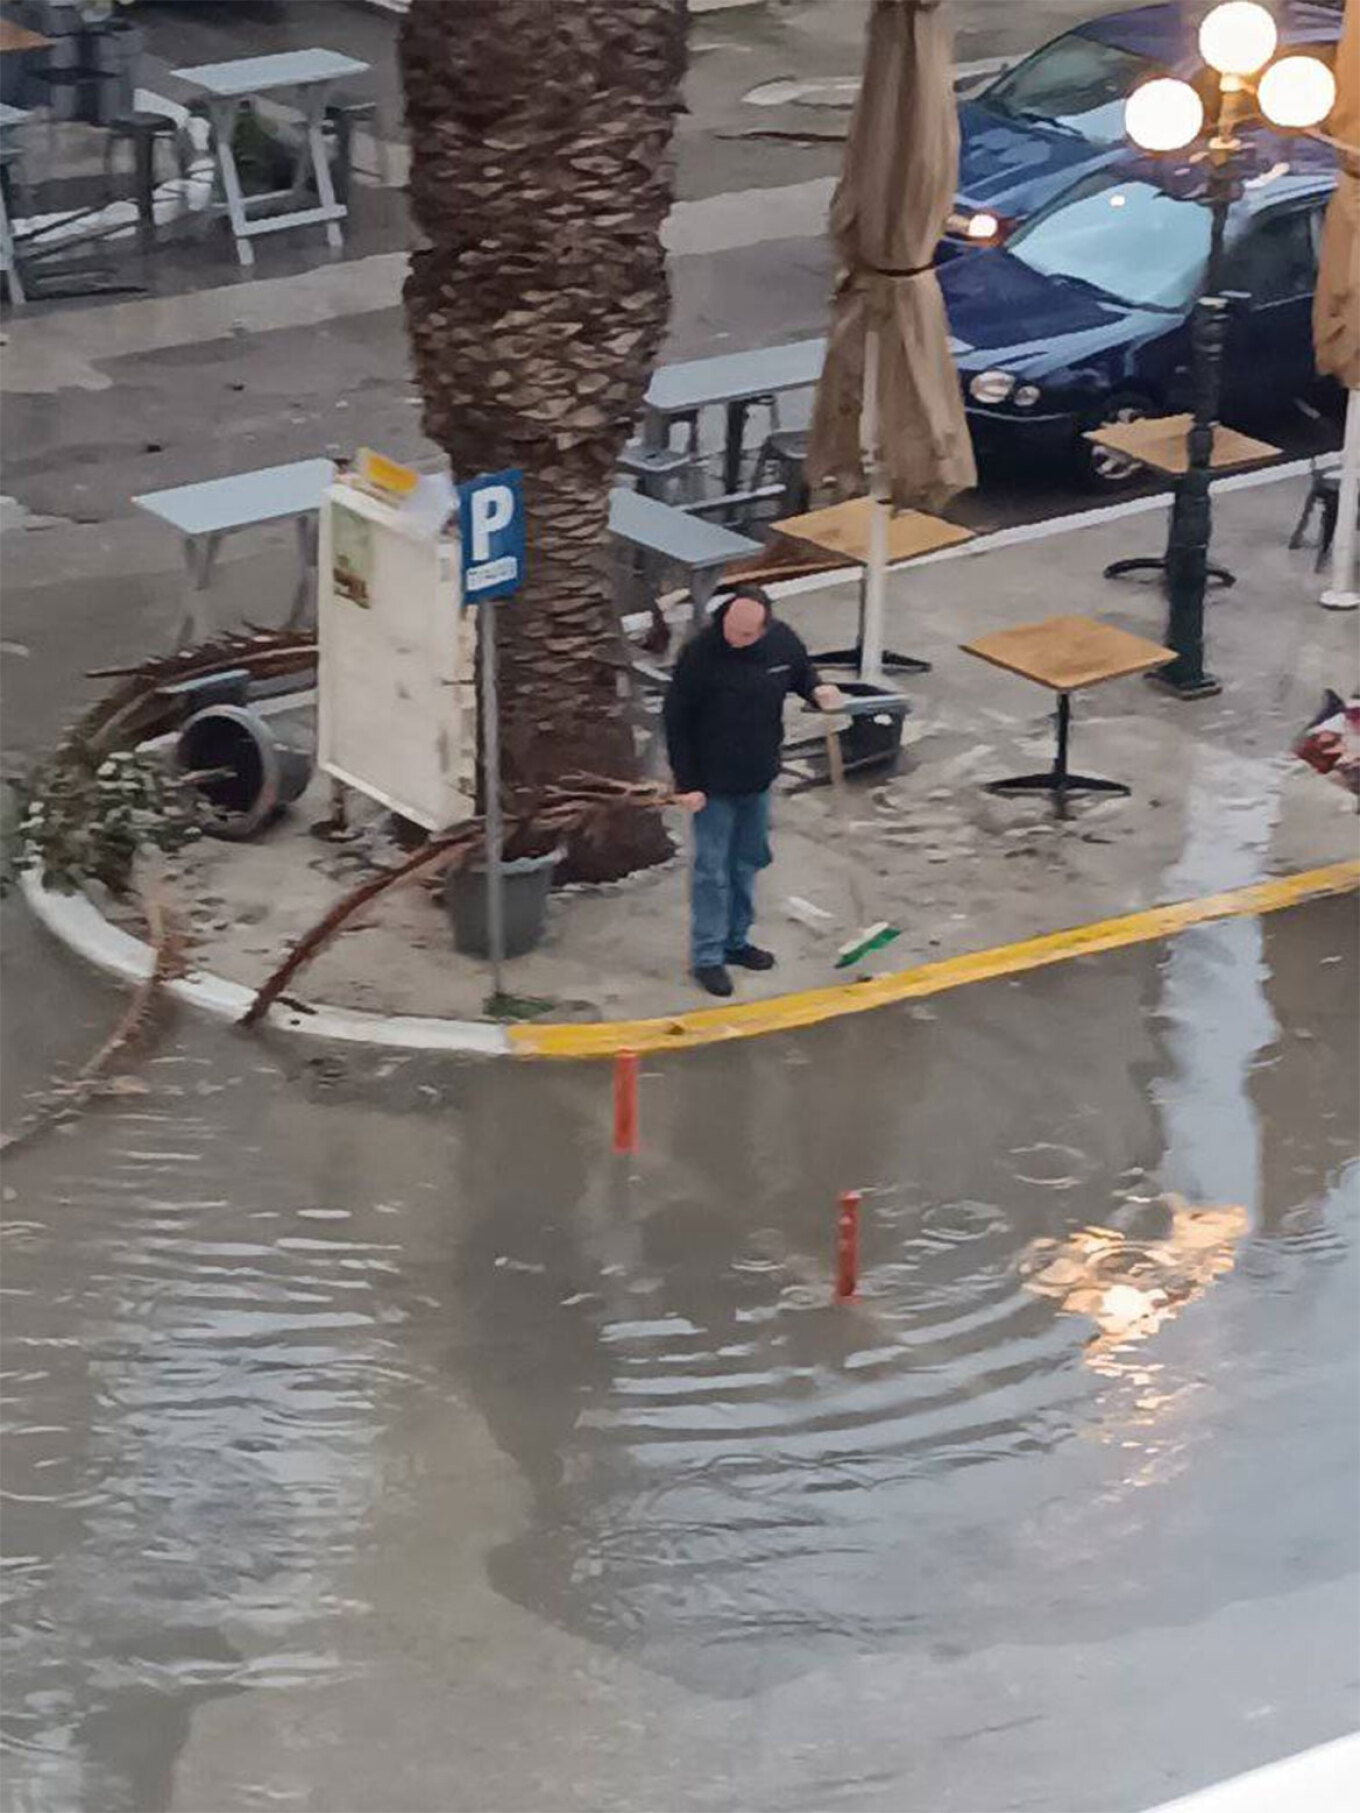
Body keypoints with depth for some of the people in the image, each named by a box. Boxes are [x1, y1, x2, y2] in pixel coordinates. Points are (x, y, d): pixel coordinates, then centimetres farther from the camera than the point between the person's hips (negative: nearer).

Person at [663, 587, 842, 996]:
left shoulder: (782, 641, -12)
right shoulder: (700, 653, -25)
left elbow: (801, 671, 11)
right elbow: (676, 721, -16)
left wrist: (817, 690, -14)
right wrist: (686, 783, -15)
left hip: (758, 778, 5)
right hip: (713, 783, -5)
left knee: (748, 862, 19)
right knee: (712, 870, 3)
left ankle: (736, 941, 35)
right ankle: (707, 957, 14)